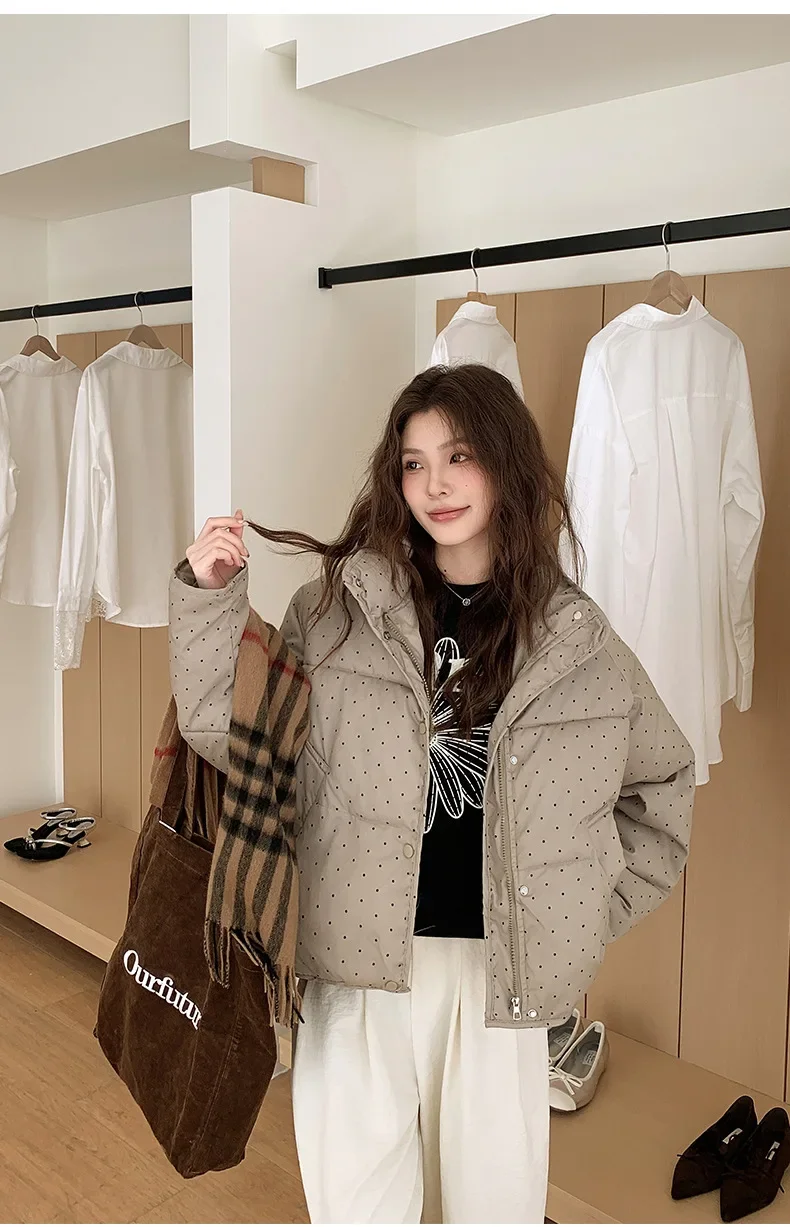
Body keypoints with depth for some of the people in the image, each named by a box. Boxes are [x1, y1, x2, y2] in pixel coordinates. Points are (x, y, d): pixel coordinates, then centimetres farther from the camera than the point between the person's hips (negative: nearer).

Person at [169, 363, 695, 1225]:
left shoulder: (573, 635, 0)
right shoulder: (337, 608, -4)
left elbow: (663, 775, 13)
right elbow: (227, 736, -5)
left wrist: (600, 908, 8)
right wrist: (208, 599, -14)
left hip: (499, 962, 1)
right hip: (360, 957, -1)